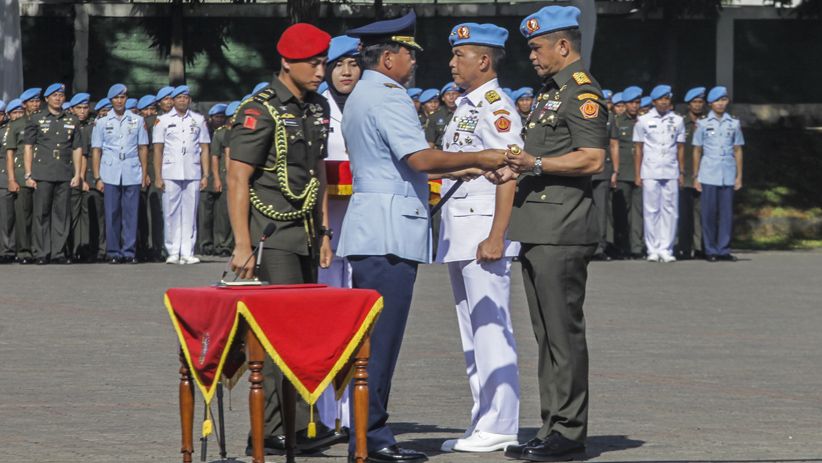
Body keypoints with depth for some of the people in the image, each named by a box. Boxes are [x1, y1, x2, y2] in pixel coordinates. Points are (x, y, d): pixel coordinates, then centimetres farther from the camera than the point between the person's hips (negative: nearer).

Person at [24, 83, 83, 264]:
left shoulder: (72, 121, 13)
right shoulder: (36, 119, 6)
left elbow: (77, 149, 14)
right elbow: (28, 147, 4)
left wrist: (77, 174, 4)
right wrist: (28, 174, -3)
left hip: (65, 175, 2)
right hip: (43, 174, -2)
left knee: (62, 215, 2)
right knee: (41, 214, -3)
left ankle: (59, 252, 6)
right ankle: (42, 253, 1)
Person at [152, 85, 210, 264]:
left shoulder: (198, 120, 11)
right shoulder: (163, 120, 8)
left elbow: (204, 149, 11)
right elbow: (158, 150, 6)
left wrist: (206, 175, 3)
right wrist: (158, 176, -2)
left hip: (193, 174, 1)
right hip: (170, 174, -1)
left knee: (190, 214, 0)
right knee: (171, 213, -2)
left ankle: (187, 252, 2)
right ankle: (173, 252, 3)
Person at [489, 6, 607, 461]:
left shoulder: (582, 92, -10)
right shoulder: (550, 91, 21)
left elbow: (592, 159, -19)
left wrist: (535, 164, -23)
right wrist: (517, 169, 15)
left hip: (562, 232, -10)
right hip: (538, 231, 10)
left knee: (563, 332, -7)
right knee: (547, 333, 11)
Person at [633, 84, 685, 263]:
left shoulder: (677, 121, 9)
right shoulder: (644, 121, 6)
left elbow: (680, 148, 12)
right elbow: (638, 148, 7)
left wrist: (681, 172, 7)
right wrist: (637, 174, 2)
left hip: (671, 172, 1)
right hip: (650, 172, -1)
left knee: (670, 211, -1)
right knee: (651, 211, -2)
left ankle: (666, 249, 2)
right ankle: (653, 250, 2)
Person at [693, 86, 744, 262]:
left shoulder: (734, 123, 9)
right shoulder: (703, 123, 5)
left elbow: (738, 150, 11)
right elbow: (697, 151, 7)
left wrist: (739, 176, 6)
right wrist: (695, 176, 2)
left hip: (728, 176, 1)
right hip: (708, 176, -1)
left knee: (727, 213, 1)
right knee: (709, 214, 0)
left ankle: (724, 249, 6)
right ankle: (711, 250, 5)